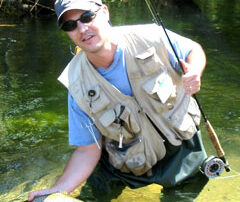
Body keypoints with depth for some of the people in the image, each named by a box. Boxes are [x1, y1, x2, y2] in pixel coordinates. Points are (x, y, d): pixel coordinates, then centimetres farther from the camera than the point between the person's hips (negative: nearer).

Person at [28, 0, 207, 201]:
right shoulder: (78, 87, -17)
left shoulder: (150, 37, -20)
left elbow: (194, 50, -2)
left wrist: (194, 73, -26)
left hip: (184, 145, 0)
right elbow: (87, 150, -11)